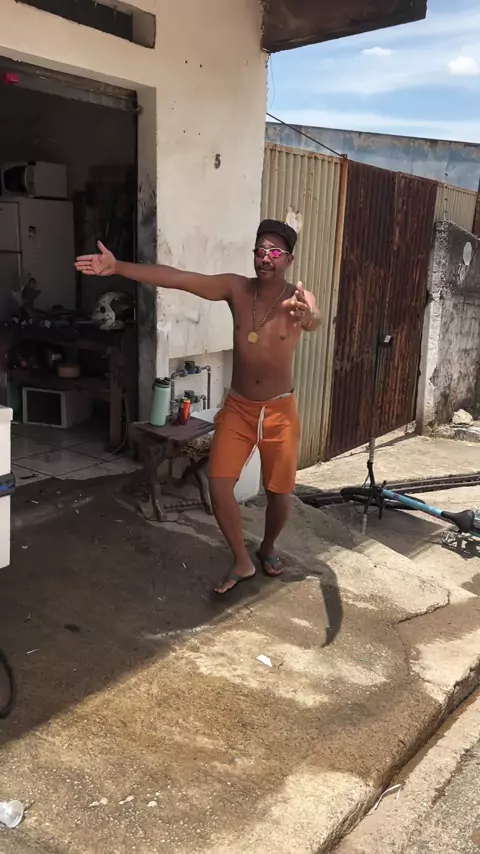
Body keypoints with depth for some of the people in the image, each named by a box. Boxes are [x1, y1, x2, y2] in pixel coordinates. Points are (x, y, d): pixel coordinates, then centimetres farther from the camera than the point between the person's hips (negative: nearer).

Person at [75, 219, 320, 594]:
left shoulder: (299, 298, -13)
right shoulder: (236, 288, -7)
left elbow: (314, 320, -38)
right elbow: (178, 279, -15)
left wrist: (305, 316, -64)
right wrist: (117, 267, -23)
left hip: (280, 411, -2)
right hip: (238, 408, 2)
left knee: (279, 492, 8)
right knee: (219, 485, -5)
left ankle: (268, 548, 39)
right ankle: (242, 562, 16)